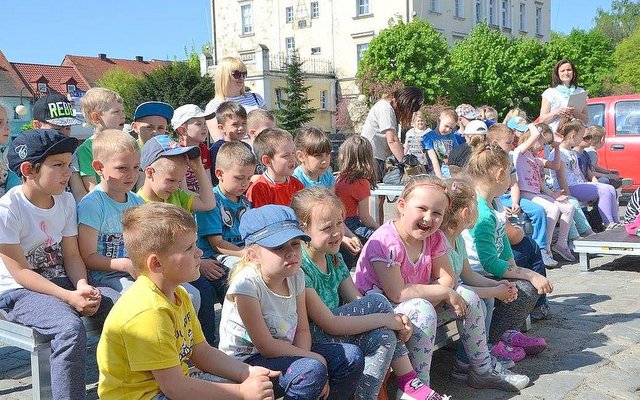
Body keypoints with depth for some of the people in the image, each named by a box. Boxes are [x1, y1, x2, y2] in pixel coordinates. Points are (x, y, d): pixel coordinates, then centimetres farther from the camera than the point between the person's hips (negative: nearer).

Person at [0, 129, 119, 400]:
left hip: (60, 281, 6)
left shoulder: (66, 200, 2)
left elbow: (71, 255, 5)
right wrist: (69, 297, -26)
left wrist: (82, 286, -17)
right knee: (70, 328, -35)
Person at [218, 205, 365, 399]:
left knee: (352, 357, -1)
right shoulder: (247, 283, -25)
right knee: (312, 369, -31)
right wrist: (314, 358, -15)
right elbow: (265, 346, -23)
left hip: (285, 351, 7)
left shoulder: (295, 276, -4)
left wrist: (306, 356, -18)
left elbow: (302, 330, 3)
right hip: (246, 363, -7)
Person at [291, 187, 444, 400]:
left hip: (333, 332, 8)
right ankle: (408, 382, -8)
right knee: (377, 301, -18)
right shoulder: (298, 267, -20)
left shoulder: (334, 258, 7)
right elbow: (330, 324, -22)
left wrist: (395, 320, -16)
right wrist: (385, 319, -20)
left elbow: (358, 303, 3)